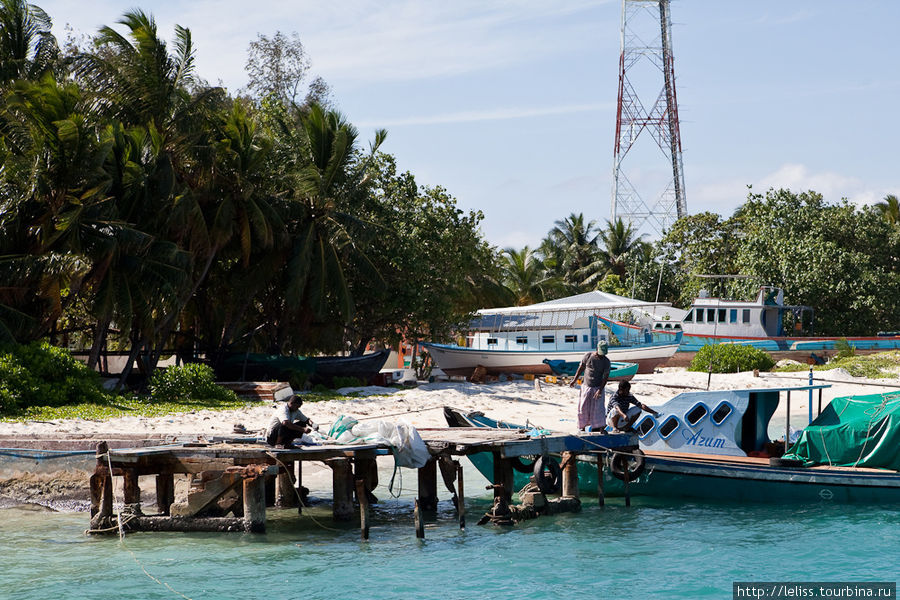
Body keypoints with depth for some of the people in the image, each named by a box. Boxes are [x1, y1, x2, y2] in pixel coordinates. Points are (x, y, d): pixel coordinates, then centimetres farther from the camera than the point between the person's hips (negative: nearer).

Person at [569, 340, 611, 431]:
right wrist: (574, 380, 7)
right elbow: (581, 368, 7)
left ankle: (600, 427, -1)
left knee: (598, 409, -5)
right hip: (586, 386, 2)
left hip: (597, 388, -2)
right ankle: (584, 425, 19)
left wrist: (600, 390, -19)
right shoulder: (588, 356, -4)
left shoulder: (606, 361, -7)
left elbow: (606, 376, -10)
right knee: (583, 407, 5)